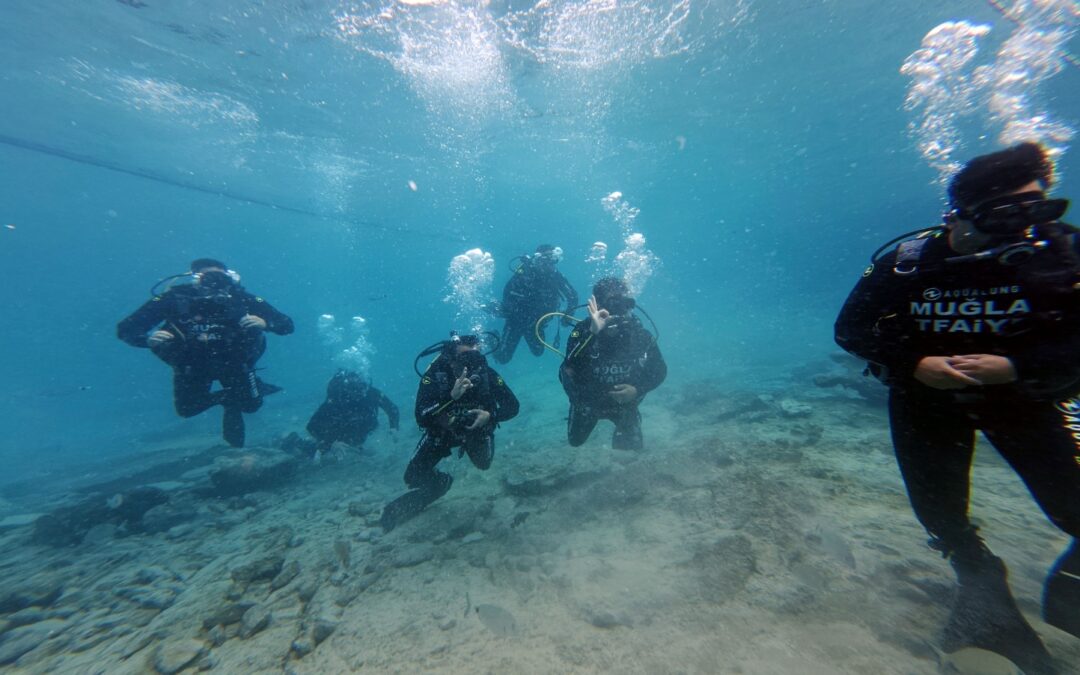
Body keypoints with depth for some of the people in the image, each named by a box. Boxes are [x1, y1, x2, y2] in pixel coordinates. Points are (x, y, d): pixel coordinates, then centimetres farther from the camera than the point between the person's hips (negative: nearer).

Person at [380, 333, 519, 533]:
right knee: (414, 476, -7)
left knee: (483, 464, -2)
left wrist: (490, 416, -42)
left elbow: (512, 406, -23)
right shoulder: (435, 374, -33)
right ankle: (441, 482, 24)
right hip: (441, 430, -1)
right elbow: (421, 418, -40)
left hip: (476, 428, 2)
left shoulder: (486, 373, -29)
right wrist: (452, 396, -52)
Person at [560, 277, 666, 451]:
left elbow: (660, 371, -9)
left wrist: (637, 390, -26)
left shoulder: (640, 334, -23)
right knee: (576, 441, 20)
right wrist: (592, 333, -56)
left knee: (633, 446, 11)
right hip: (588, 400, -1)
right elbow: (570, 369, -48)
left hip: (625, 400, 1)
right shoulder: (583, 330, -32)